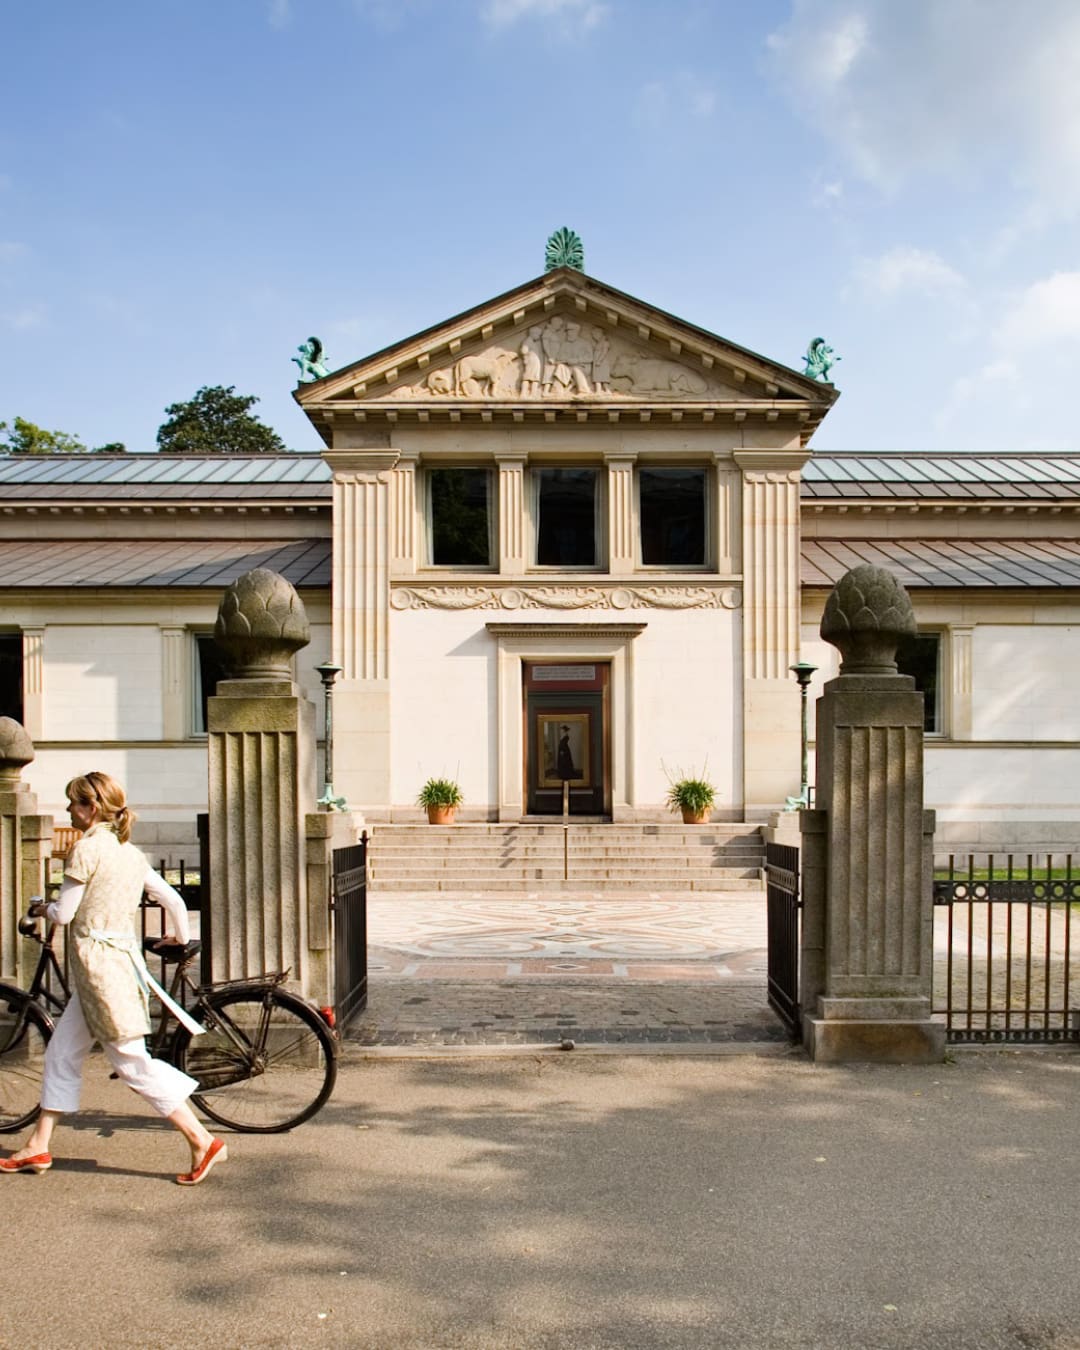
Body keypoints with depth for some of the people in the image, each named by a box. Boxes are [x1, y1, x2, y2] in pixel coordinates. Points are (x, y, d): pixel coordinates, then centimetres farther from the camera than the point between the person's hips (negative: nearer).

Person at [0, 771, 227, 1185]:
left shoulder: (87, 848, -13)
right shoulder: (129, 852, 10)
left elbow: (64, 913, -11)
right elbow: (173, 900, 11)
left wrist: (41, 909, 11)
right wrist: (179, 937, 29)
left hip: (97, 961, -9)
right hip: (123, 957, 9)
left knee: (133, 1062, -4)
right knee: (61, 1053, 18)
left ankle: (203, 1142, -2)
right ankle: (37, 1147, 28)